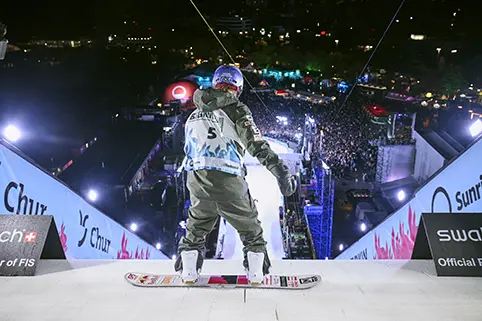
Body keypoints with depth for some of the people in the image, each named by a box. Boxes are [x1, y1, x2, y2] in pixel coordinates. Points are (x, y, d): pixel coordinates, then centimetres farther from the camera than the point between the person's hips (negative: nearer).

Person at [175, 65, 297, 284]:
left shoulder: (195, 115, 15)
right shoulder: (235, 109, -3)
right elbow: (256, 143, -14)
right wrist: (279, 169, -20)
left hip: (196, 178, 5)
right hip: (227, 179, -4)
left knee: (196, 227, 25)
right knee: (250, 228, 15)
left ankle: (188, 272, 27)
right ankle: (256, 273, 18)